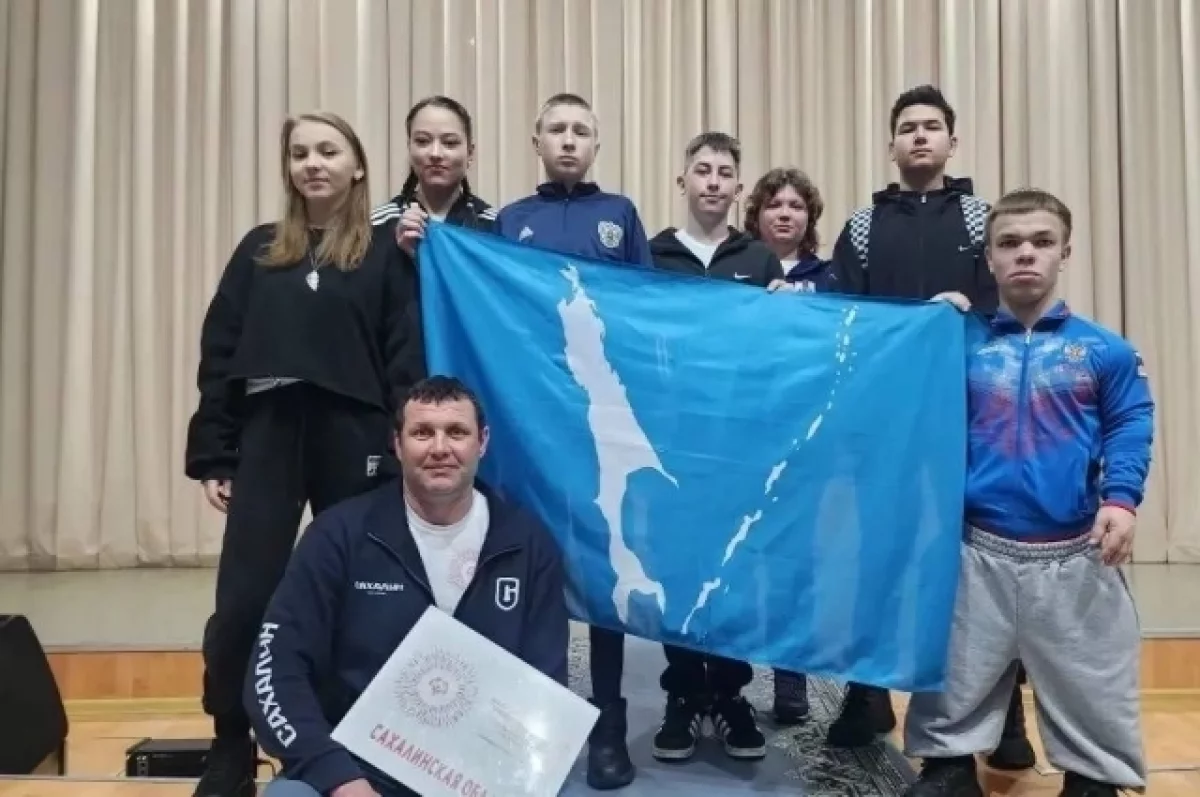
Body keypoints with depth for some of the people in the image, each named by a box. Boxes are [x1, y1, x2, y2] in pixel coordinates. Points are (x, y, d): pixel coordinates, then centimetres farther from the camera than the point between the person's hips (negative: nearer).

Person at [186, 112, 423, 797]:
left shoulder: (385, 254, 4)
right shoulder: (259, 251, 13)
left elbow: (406, 362, -1)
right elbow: (219, 357, 10)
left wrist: (400, 457, -10)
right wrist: (213, 456, 2)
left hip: (353, 439, -2)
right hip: (267, 437, 2)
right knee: (243, 602, 1)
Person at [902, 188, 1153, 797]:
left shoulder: (1103, 349, 2)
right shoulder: (965, 349, 5)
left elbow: (1129, 428, 1)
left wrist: (1121, 497, -15)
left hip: (1074, 556, -1)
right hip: (977, 551, 1)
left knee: (1092, 691, 10)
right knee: (953, 682, 12)